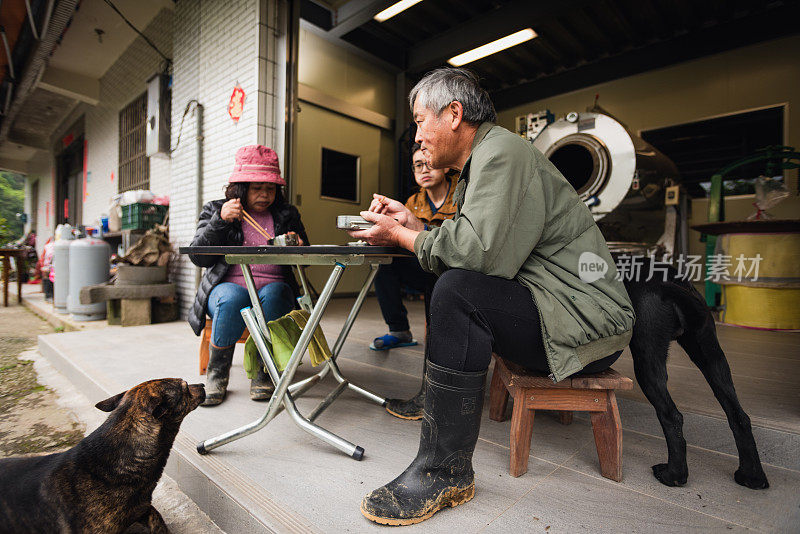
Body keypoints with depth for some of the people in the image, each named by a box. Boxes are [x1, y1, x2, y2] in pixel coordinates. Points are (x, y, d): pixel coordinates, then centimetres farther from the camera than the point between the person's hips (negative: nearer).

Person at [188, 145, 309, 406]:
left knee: (272, 294, -33)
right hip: (228, 287, 0)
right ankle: (217, 373, -12)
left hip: (274, 289, 1)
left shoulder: (287, 214, 14)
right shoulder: (214, 210, 11)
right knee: (233, 298, -34)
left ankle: (263, 372, -18)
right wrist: (220, 220, -13)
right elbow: (197, 257, -1)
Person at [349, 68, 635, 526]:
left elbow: (481, 252, -27)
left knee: (458, 290, -28)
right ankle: (432, 399, 22)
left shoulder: (501, 150, -14)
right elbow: (477, 249, 11)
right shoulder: (483, 158, 16)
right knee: (450, 281, 17)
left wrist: (400, 236, -13)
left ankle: (446, 471, -16)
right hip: (550, 309, 10)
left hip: (587, 320, -10)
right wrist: (411, 223, 7)